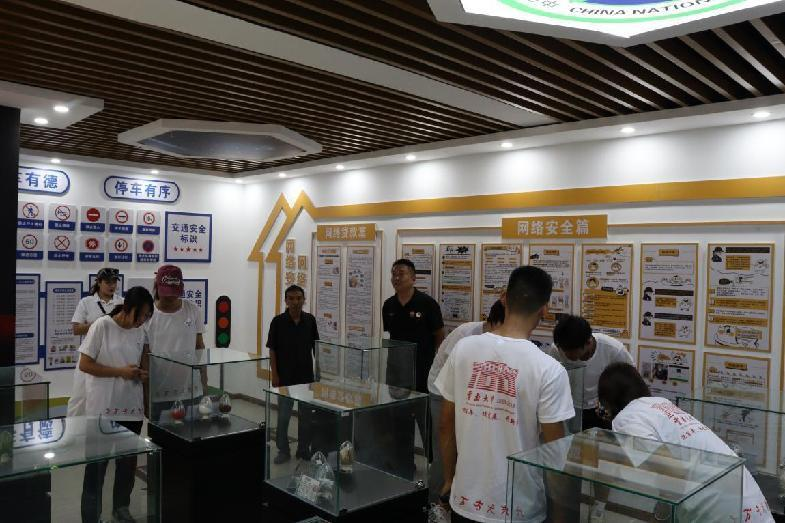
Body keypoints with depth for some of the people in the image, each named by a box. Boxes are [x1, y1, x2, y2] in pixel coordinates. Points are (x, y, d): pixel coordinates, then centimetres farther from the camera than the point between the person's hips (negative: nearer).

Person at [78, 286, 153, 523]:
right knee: (97, 463, 3)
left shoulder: (139, 333, 6)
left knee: (128, 461, 14)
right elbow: (84, 364, -11)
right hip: (104, 409, -5)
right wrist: (121, 371, -18)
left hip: (132, 408, 5)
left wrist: (141, 374, -5)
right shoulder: (102, 326, -10)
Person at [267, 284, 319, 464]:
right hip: (285, 377, -2)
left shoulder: (310, 320, 0)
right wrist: (274, 374, -8)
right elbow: (272, 349, -5)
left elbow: (316, 346, 8)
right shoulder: (278, 321, -8)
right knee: (283, 415, 3)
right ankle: (283, 451, 18)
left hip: (306, 376, 3)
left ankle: (304, 449, 23)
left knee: (306, 415, 10)